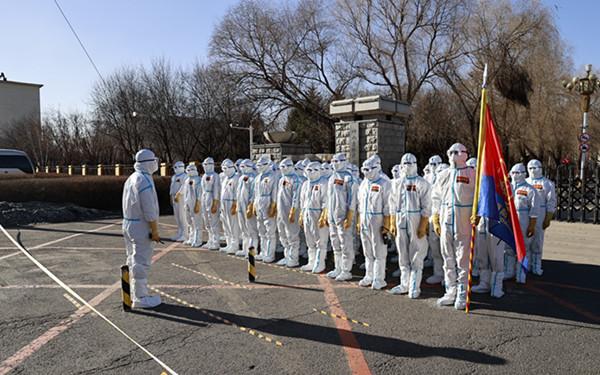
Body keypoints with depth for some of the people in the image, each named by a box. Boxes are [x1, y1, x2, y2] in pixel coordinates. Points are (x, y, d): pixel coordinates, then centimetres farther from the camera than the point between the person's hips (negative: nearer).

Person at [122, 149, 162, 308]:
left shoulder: (131, 178, 11)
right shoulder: (145, 180, -19)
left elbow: (129, 205, 14)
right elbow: (149, 210, -22)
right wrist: (155, 231, -16)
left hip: (128, 224, 10)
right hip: (141, 227, -10)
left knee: (133, 260, 16)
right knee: (141, 262, -3)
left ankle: (135, 293, 26)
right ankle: (140, 298, 3)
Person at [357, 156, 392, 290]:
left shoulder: (384, 183, -9)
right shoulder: (363, 183, 13)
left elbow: (388, 207, -12)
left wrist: (386, 225, -15)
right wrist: (359, 222, 13)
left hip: (378, 220, -7)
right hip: (364, 220, 7)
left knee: (379, 252, -1)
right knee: (367, 252, 13)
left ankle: (379, 279, 7)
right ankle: (369, 276, 23)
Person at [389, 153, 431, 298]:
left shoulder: (422, 183, -4)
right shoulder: (397, 183, 11)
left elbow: (426, 207, -8)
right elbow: (393, 205, 13)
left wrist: (423, 226, -13)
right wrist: (393, 224, 8)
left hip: (416, 221, -5)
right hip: (400, 221, 5)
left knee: (416, 256, -1)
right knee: (403, 255, 12)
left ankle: (414, 286, 7)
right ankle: (405, 284, 24)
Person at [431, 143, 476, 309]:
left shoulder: (472, 174, -2)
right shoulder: (443, 175, 10)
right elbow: (436, 198, 15)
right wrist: (435, 220, 11)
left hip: (464, 224, -4)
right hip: (445, 222, 5)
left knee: (463, 259, 1)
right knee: (448, 259, 11)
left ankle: (462, 295, 10)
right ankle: (451, 292, 22)